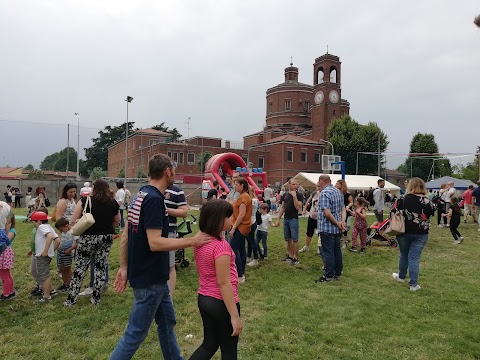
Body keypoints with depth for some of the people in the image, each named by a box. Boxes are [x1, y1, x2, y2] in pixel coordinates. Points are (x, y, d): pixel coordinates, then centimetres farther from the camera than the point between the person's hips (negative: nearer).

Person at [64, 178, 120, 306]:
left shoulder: (85, 201, -7)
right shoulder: (113, 203, 2)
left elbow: (73, 221, -7)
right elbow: (117, 221, 15)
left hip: (87, 238, -2)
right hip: (106, 238, 3)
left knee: (80, 268, 8)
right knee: (101, 267, 10)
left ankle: (71, 299, 15)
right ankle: (96, 298, 18)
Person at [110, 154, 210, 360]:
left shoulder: (140, 196, 7)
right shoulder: (154, 199, -22)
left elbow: (125, 235, 10)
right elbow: (155, 243, -28)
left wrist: (124, 267, 14)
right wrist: (192, 241, -22)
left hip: (153, 276, 10)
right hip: (150, 279, -10)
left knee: (167, 322, 21)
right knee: (136, 333, 3)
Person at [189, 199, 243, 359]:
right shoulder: (221, 245, -24)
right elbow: (223, 283, -24)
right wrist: (235, 316, -19)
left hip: (204, 299, 8)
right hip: (221, 302, -7)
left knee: (210, 344, 22)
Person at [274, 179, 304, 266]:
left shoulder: (299, 195, -6)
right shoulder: (285, 195, 9)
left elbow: (298, 207, -18)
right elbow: (282, 208, 12)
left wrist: (294, 196, -20)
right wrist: (278, 219, 9)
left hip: (294, 219, -5)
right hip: (286, 219, 5)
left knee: (294, 239, -2)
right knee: (287, 239, 11)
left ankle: (295, 258, 4)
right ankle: (290, 256, 22)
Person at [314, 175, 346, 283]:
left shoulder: (324, 193, -17)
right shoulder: (338, 191, 11)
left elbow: (327, 213, -24)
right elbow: (343, 209, 8)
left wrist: (337, 223, -13)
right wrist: (342, 221, -5)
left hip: (327, 228, -9)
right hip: (337, 229, 9)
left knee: (328, 252, -1)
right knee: (337, 250, 16)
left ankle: (328, 276, 7)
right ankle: (338, 273, 25)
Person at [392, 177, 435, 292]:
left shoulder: (404, 199, -12)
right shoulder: (427, 201, -6)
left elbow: (396, 212, -10)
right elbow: (430, 215, 4)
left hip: (405, 232, 0)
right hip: (421, 234, 1)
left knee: (404, 255, 18)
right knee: (414, 258, 4)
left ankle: (401, 276, 36)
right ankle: (413, 284, 4)